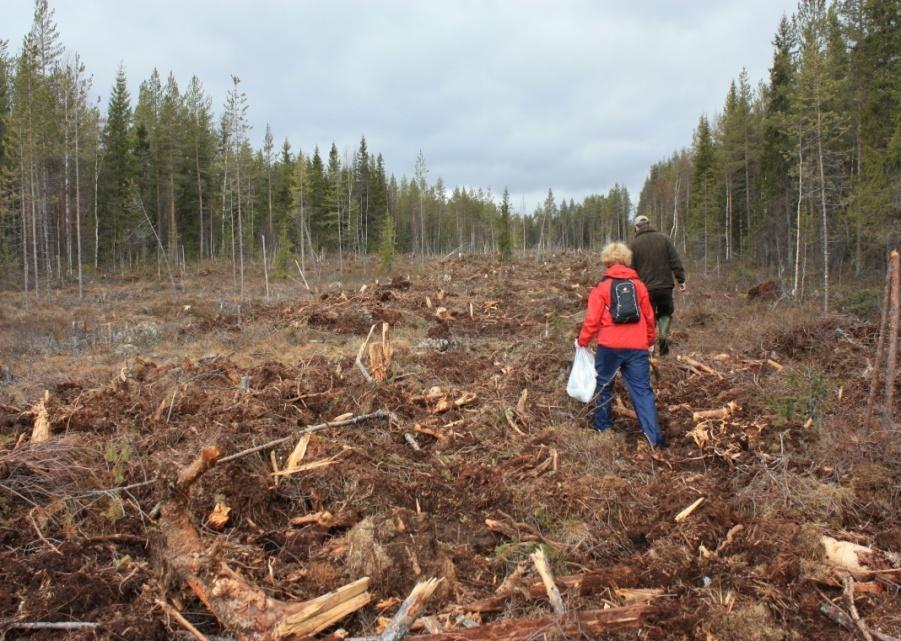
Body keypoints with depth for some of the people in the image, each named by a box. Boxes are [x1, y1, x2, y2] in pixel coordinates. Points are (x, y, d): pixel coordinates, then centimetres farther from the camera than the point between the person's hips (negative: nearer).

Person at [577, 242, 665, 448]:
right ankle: (654, 437, -7)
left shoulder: (602, 287, 0)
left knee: (603, 385, 17)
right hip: (637, 347, 2)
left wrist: (583, 341, 10)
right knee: (642, 390, 2)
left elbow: (592, 319, -4)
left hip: (609, 347, -2)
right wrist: (649, 340, 29)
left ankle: (602, 427, 26)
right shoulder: (639, 285, 10)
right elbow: (649, 317, 15)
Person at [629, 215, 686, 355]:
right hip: (665, 286, 1)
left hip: (645, 288, -1)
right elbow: (676, 262, -1)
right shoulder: (664, 238, 2)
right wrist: (681, 280, 3)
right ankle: (663, 335, -2)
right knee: (665, 313, 19)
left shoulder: (634, 244, -1)